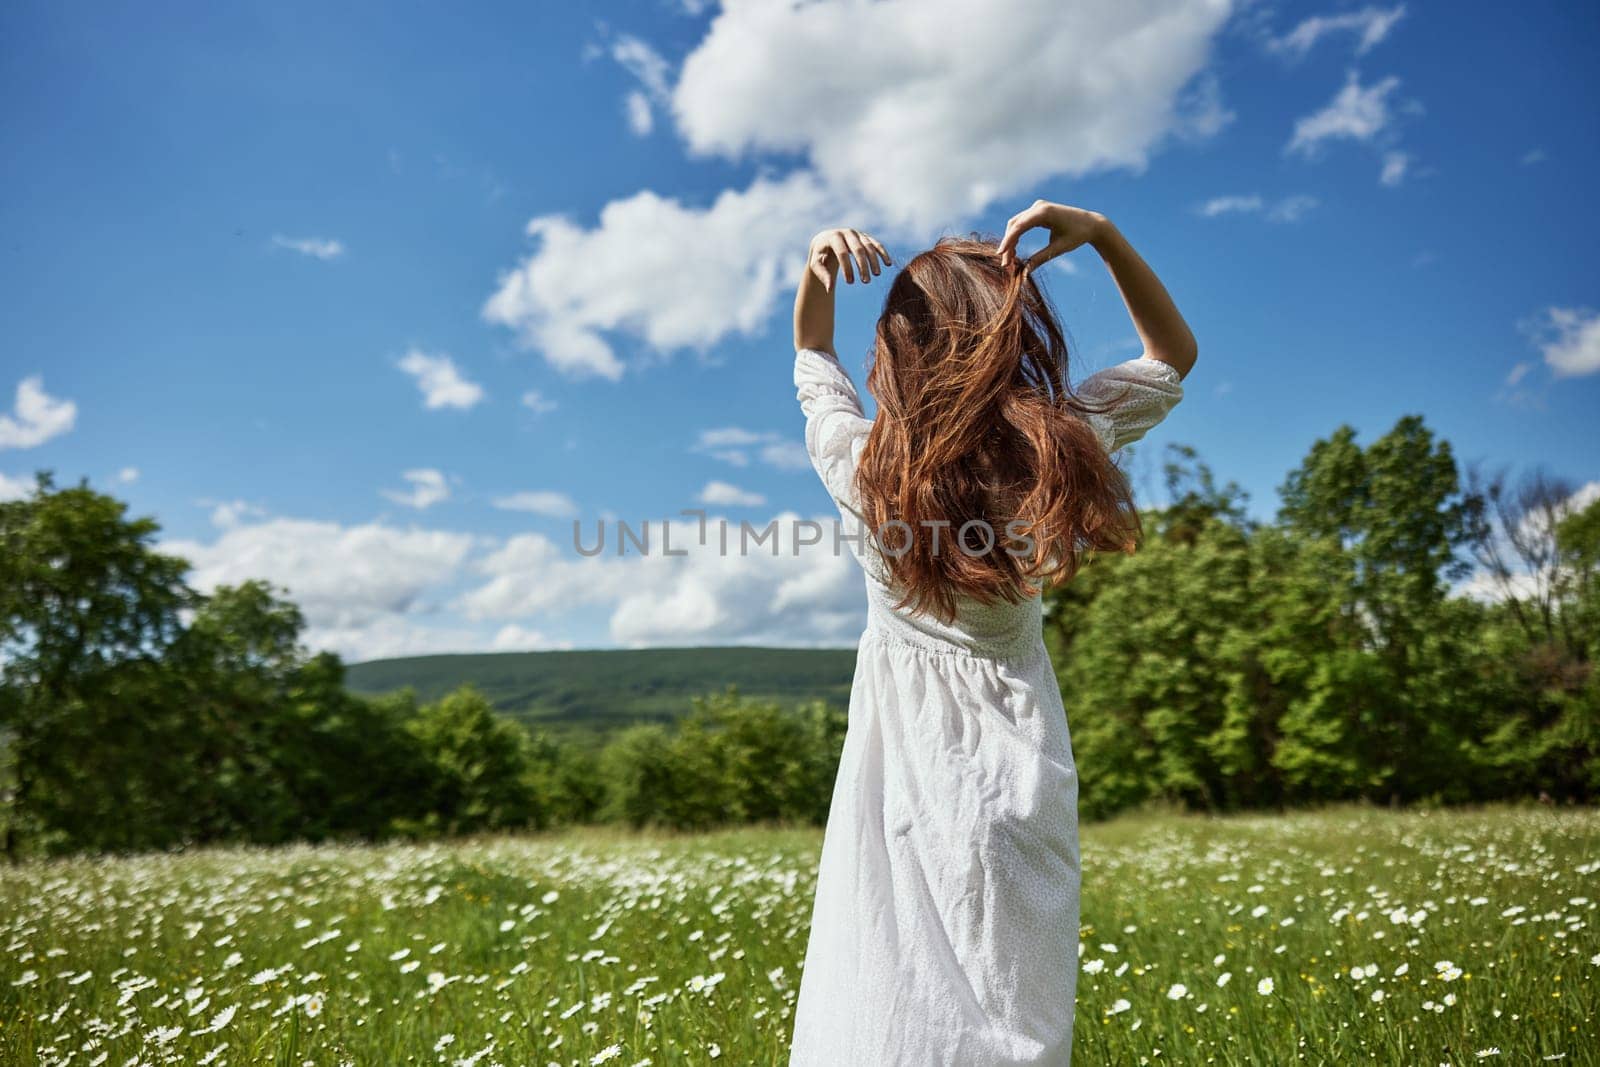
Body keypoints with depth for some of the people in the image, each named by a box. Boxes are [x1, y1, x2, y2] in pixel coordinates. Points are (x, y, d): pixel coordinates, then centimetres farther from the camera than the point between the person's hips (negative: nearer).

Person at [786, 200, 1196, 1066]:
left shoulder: (861, 464, -15)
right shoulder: (1054, 451, -15)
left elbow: (813, 363, 9)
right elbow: (1173, 356, 5)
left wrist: (817, 273, -9)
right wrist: (1103, 236, -7)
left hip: (903, 767, 0)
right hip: (1012, 768, 1)